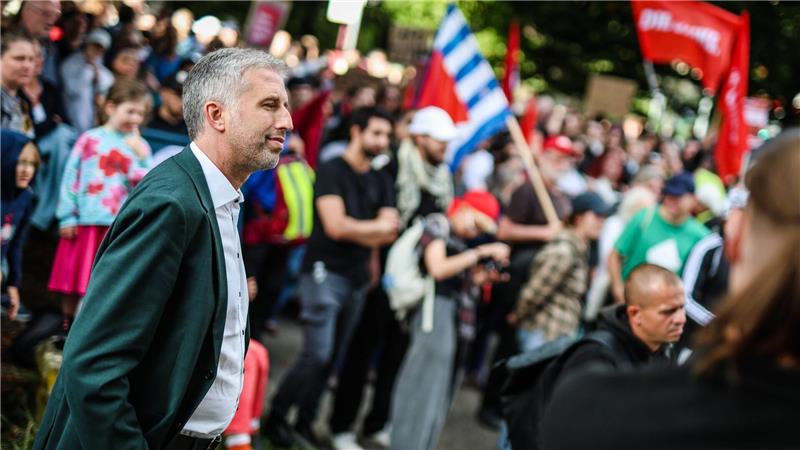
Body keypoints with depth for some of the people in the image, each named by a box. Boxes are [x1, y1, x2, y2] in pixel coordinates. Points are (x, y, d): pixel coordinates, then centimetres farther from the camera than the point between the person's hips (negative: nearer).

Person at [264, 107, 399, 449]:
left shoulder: (378, 183, 13)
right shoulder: (331, 171, -7)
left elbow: (389, 233, 5)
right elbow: (336, 226, -17)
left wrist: (355, 231, -11)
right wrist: (377, 227, -3)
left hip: (358, 278, 7)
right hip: (326, 272, -6)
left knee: (331, 358, 8)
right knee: (317, 355, -11)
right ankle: (275, 418, 4)